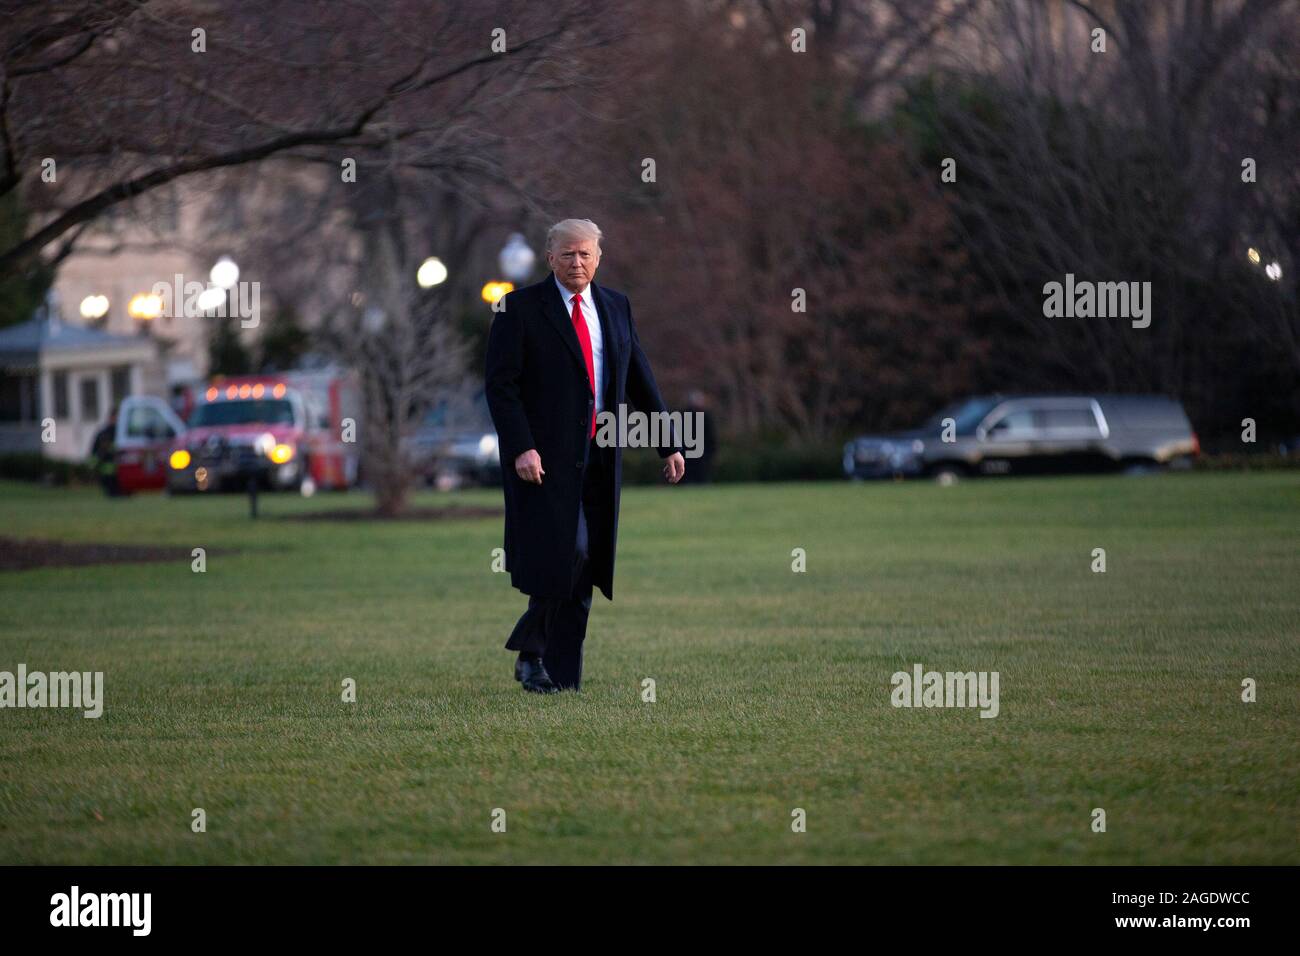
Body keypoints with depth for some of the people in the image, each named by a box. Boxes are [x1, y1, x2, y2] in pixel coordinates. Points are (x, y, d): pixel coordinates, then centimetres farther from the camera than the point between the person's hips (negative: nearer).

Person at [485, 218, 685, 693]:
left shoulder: (616, 307, 13)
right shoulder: (521, 308, -3)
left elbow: (640, 379, 17)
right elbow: (500, 384, -7)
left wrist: (670, 444, 12)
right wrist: (521, 448, -18)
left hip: (599, 457, 5)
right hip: (544, 458, -5)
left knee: (583, 568, 4)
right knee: (564, 552, -14)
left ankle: (563, 676, 9)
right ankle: (530, 651, 4)